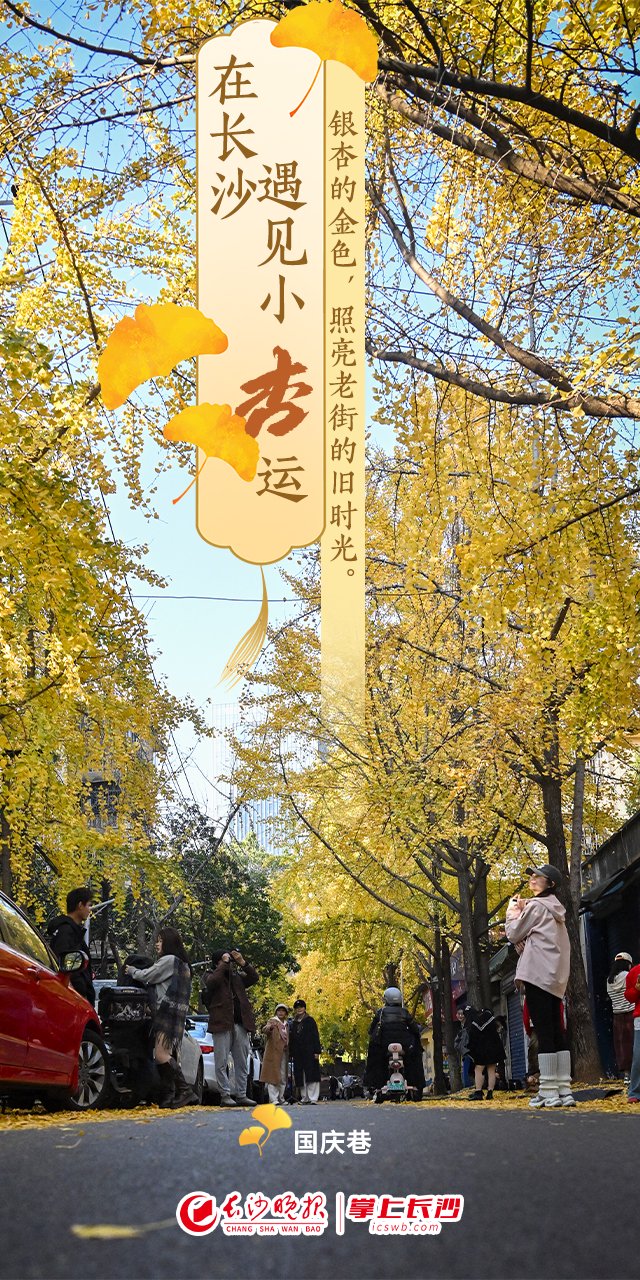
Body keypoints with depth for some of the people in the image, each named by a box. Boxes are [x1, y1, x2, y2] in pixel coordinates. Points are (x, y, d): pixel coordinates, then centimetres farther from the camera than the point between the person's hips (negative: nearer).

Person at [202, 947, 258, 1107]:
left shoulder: (237, 976, 20)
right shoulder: (211, 975, 6)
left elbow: (253, 978, 10)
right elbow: (211, 982, -15)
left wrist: (243, 963, -2)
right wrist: (225, 964, -10)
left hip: (241, 1025, 5)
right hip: (222, 1023, -5)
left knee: (242, 1063, 5)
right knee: (221, 1063, -4)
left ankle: (241, 1095, 9)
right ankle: (225, 1095, -1)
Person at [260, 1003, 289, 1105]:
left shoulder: (286, 1024, 19)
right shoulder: (272, 1021, 0)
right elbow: (264, 1030, -20)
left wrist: (287, 1046, 11)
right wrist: (270, 1027, -41)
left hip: (283, 1053, 7)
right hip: (273, 1052, -7)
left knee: (283, 1077, 9)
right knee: (273, 1075, -11)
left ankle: (281, 1098, 15)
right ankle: (274, 1099, -14)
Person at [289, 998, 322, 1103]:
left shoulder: (310, 1020, 6)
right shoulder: (293, 1024, 18)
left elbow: (316, 1037, 0)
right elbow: (291, 1040, 18)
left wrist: (317, 1051, -9)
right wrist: (291, 1054, 10)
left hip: (309, 1052, -4)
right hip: (298, 1054, 4)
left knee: (312, 1075, -11)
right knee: (301, 1078, 3)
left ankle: (313, 1098, -14)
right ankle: (304, 1098, 7)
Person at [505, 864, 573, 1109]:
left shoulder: (536, 905, -6)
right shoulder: (554, 910, 22)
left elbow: (514, 934, -1)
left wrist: (512, 912, 14)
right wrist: (522, 912, 18)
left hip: (538, 974, -9)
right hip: (555, 978, 9)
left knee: (544, 1033, -10)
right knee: (557, 1033, 6)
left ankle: (548, 1092, -11)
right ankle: (564, 1091, 4)